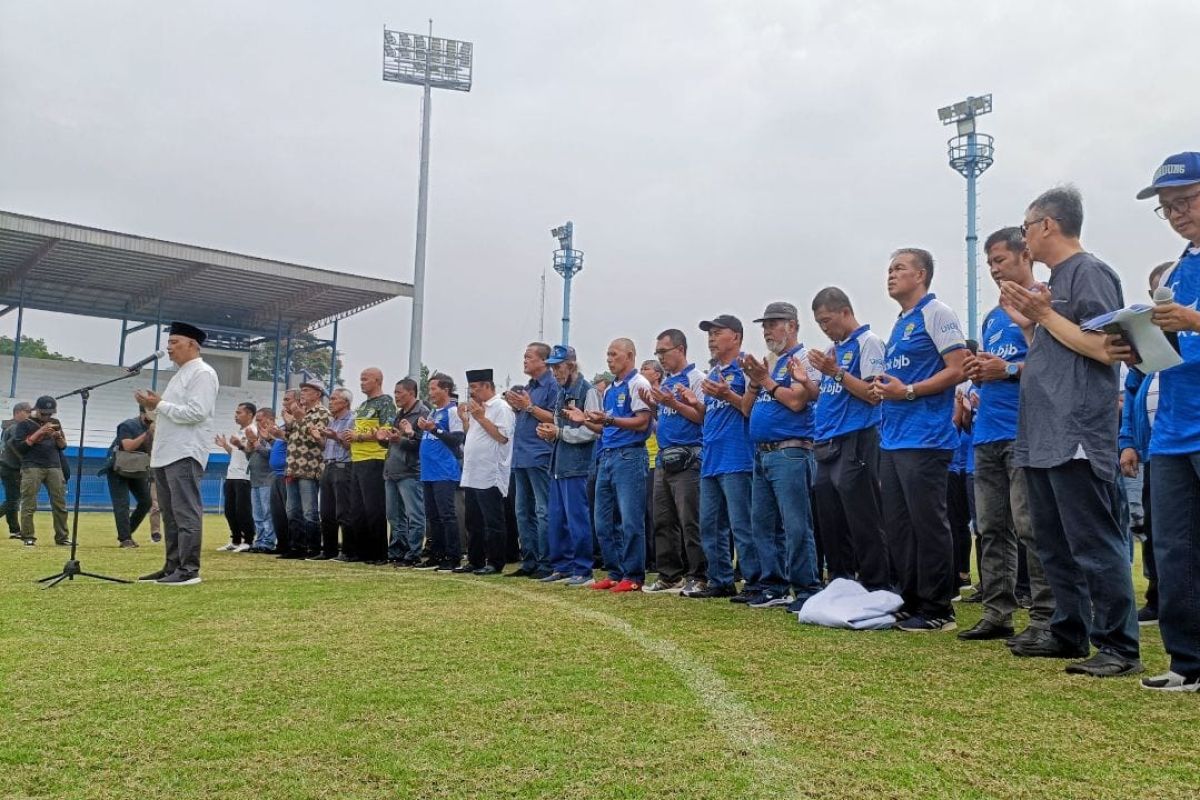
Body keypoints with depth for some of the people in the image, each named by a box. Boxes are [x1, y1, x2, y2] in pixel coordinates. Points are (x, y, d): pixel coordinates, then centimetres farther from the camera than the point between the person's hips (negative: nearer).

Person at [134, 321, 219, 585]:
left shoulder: (203, 373, -8)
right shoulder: (180, 375, 22)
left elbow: (196, 413, -19)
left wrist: (160, 405, -12)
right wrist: (154, 406, 8)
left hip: (185, 454, -10)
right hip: (165, 454, 10)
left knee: (186, 513, -9)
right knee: (170, 515, 12)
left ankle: (189, 569, -8)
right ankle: (172, 567, 18)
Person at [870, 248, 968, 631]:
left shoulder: (936, 313, -6)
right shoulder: (900, 323, 20)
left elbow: (958, 369, -14)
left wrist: (908, 391, -17)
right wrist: (882, 386, 7)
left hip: (925, 438, -9)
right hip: (893, 438, 9)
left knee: (928, 524, -5)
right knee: (897, 526, 11)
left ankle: (937, 610, 3)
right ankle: (910, 602, 20)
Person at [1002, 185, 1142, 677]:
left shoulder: (1090, 273, -8)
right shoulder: (1054, 282, 20)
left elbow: (1104, 348, -18)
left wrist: (1046, 314, -12)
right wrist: (1026, 320, 14)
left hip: (1075, 437, -10)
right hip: (1042, 437, 10)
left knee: (1094, 545, -7)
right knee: (1054, 545, 14)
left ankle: (1120, 647, 0)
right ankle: (1069, 632, 24)